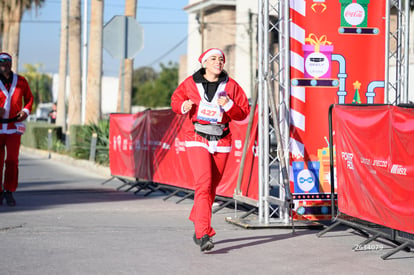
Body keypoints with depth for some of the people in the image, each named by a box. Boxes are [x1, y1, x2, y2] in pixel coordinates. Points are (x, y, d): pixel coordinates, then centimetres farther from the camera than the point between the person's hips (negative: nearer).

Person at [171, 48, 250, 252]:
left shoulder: (230, 86, 2)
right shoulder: (191, 83, 0)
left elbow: (244, 112, 3)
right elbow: (176, 99, 15)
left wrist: (229, 105, -15)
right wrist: (183, 107, -7)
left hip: (221, 142, 3)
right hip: (197, 139, -3)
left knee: (211, 187, 11)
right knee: (203, 185, -16)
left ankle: (198, 224, 31)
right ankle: (203, 235, -21)